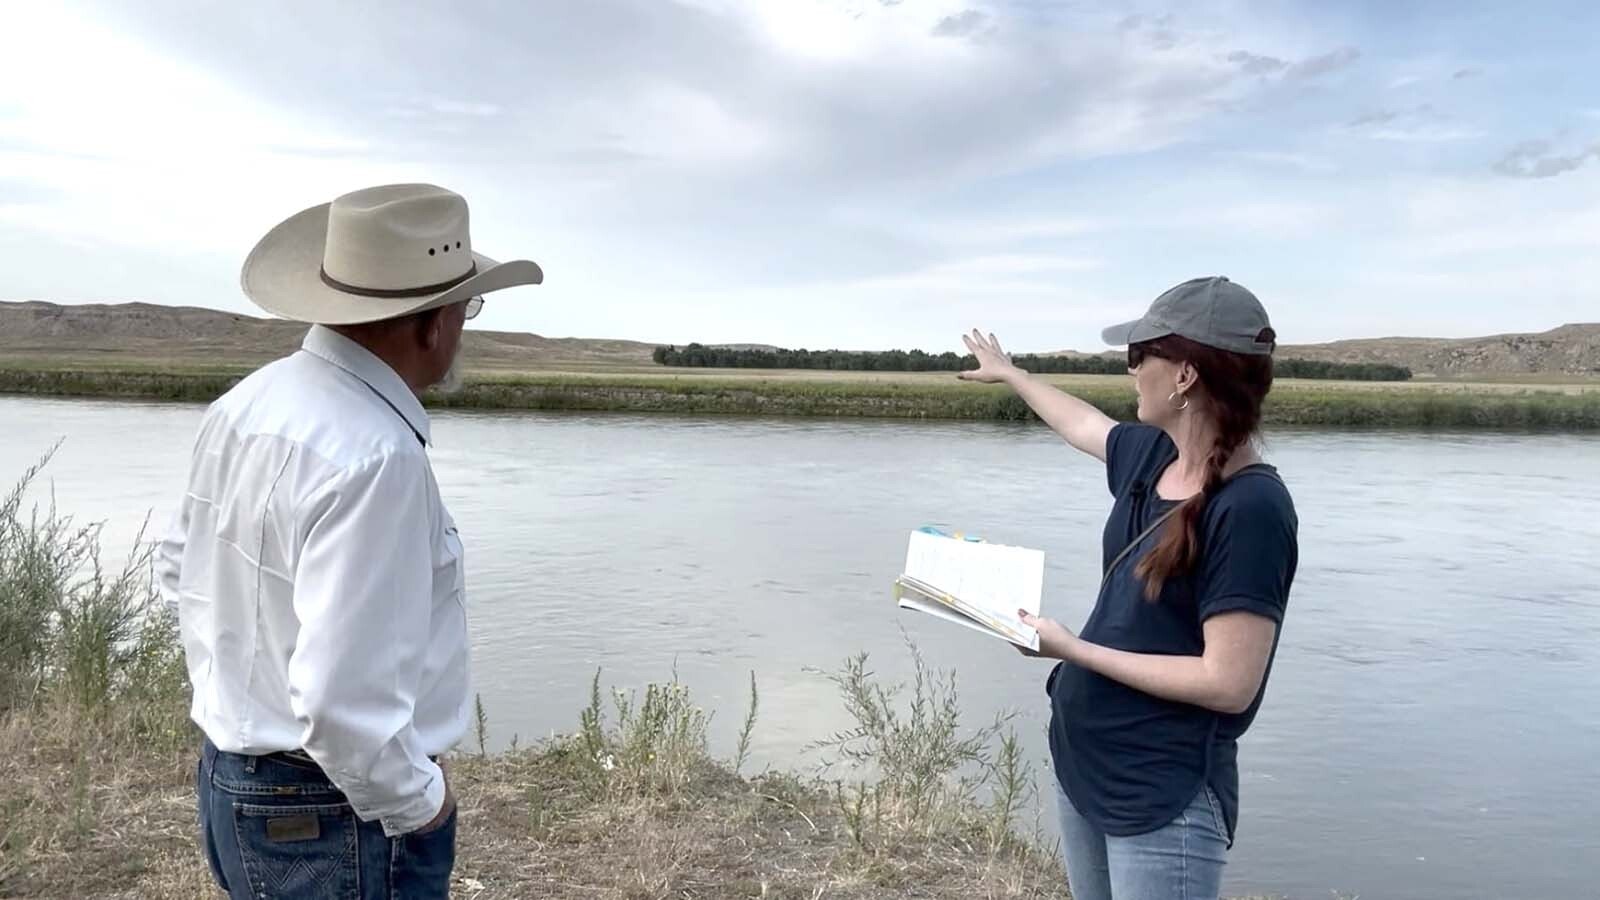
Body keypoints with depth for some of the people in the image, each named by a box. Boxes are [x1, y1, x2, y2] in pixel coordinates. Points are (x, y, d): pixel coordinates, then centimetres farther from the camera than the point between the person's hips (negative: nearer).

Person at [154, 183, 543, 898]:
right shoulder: (375, 454, -29)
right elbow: (345, 699, -31)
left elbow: (180, 571, 13)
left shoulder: (247, 403, 0)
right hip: (333, 817, -8)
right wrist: (418, 805, -15)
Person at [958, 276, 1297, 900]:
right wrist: (1008, 372, 38)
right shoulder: (1152, 455, 1)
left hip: (1166, 800, -8)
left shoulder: (1252, 508, -22)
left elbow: (1228, 682, -24)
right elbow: (1084, 423, 23)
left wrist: (1073, 649, -19)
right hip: (1083, 764, 8)